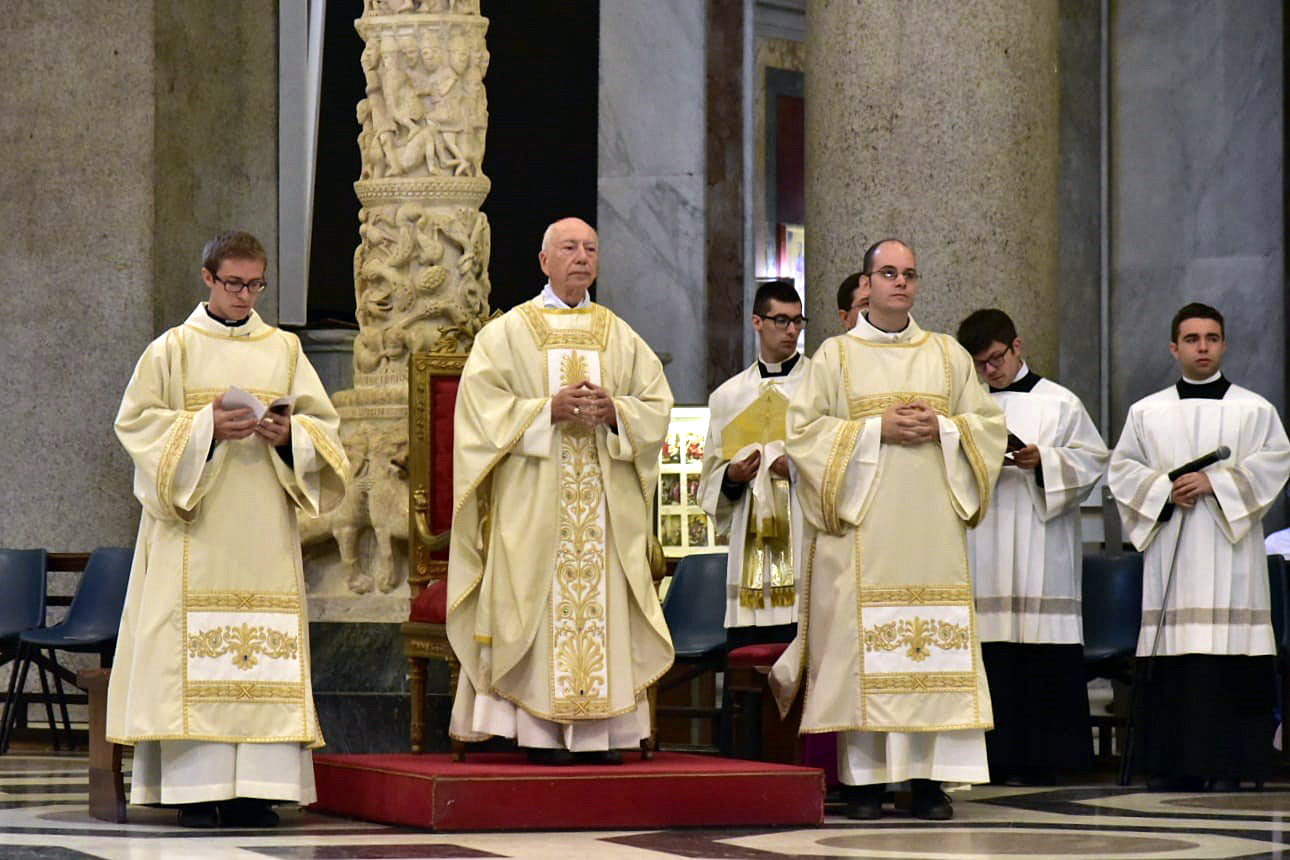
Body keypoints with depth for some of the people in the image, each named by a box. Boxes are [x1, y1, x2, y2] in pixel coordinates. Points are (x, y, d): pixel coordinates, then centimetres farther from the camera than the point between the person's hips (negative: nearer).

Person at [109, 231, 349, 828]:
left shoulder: (284, 350, 14)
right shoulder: (172, 350, 5)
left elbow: (323, 423, 13)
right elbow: (136, 421, 0)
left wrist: (291, 434, -9)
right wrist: (206, 427, -14)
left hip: (264, 529, 3)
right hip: (197, 530, -3)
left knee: (266, 647, -3)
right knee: (195, 647, -9)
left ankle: (255, 786, -2)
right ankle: (197, 786, -9)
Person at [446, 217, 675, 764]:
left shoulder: (621, 338, 16)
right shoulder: (507, 333, 6)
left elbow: (657, 404, 11)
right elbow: (483, 405, -4)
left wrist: (614, 412, -9)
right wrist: (550, 409, -15)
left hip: (606, 497, 3)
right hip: (532, 496, -3)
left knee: (602, 601, -3)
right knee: (540, 600, -9)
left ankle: (603, 728, -1)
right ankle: (540, 729, -8)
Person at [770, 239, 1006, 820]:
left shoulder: (949, 355, 15)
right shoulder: (836, 355, 7)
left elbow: (989, 422, 13)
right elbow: (803, 428, -1)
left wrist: (941, 429, -6)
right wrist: (876, 429, -10)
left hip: (931, 526, 2)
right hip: (863, 526, -2)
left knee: (935, 643, -4)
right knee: (859, 641, -8)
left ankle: (929, 776, -3)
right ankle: (863, 777, -5)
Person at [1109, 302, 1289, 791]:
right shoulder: (1146, 412, 13)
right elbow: (1122, 469, 9)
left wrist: (1215, 482, -12)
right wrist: (1164, 490, -8)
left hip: (1229, 545, -2)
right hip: (1170, 547, 2)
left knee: (1228, 658, -8)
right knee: (1170, 659, -3)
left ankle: (1226, 767, -7)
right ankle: (1174, 764, 1)